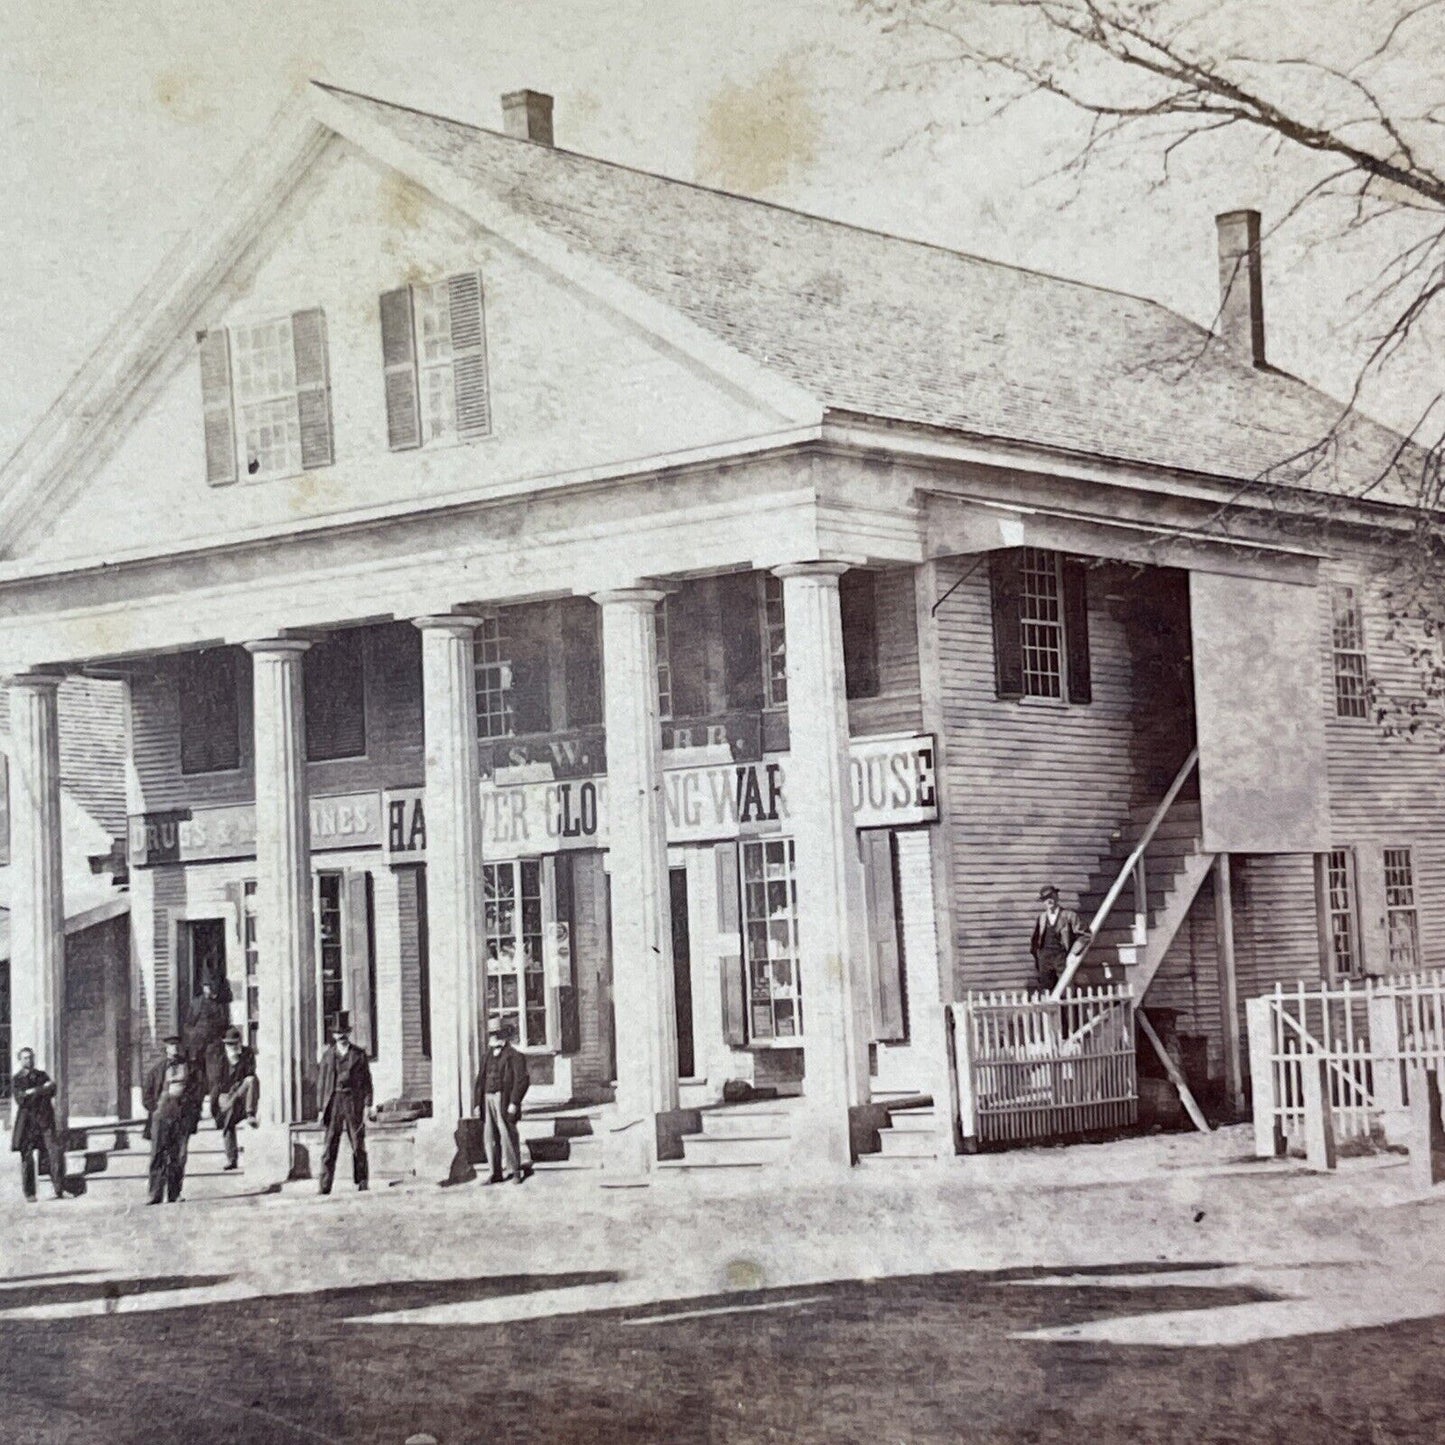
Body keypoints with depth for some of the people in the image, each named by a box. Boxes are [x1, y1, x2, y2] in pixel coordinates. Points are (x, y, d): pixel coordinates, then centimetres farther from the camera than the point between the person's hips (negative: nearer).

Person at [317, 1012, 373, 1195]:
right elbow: (323, 1083, 10)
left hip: (354, 1103, -1)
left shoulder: (359, 1054, 7)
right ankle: (325, 1185, -7)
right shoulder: (327, 1055, 11)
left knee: (358, 1145, 3)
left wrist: (368, 1105, -2)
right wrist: (321, 1109, 5)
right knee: (329, 1146, -5)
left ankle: (361, 1183, 12)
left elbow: (367, 1081, 6)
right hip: (334, 1102, 1)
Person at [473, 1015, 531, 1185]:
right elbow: (480, 1080, 18)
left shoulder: (515, 1056, -1)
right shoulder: (487, 1057, 18)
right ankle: (496, 1174, 11)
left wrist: (514, 1103, -15)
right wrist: (477, 1103, 9)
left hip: (504, 1101, -6)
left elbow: (522, 1081, -9)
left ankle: (515, 1172, 4)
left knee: (508, 1137, -6)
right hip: (488, 1101, 6)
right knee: (490, 1138, 5)